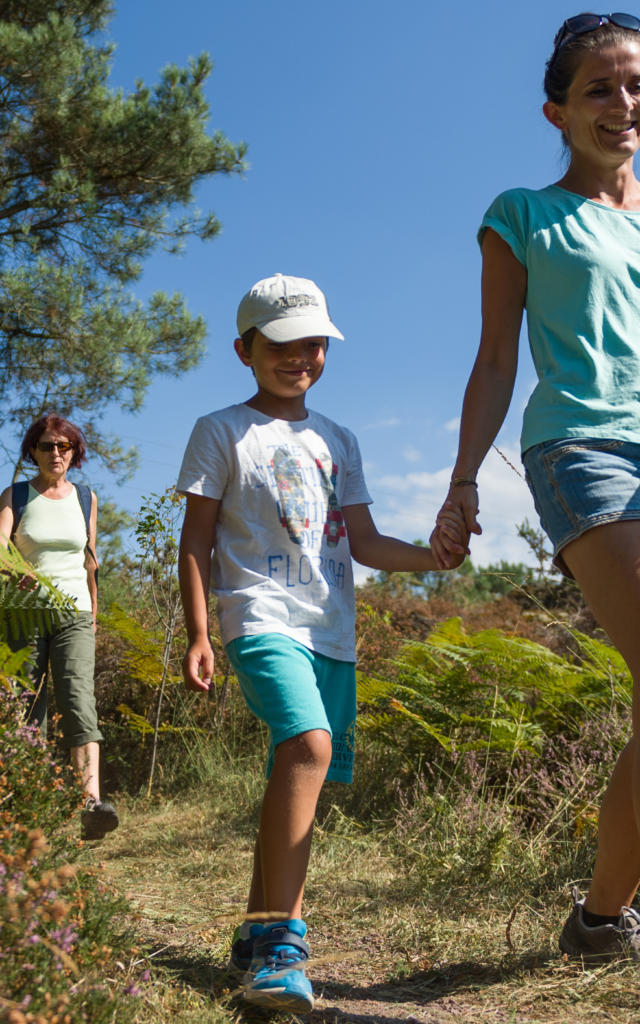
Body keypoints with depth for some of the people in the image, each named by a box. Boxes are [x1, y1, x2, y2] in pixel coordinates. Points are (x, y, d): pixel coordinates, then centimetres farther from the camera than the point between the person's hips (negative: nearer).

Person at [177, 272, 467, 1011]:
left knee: (299, 778, 6)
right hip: (263, 619, -6)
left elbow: (363, 543, 16)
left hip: (332, 632, 6)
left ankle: (261, 933, 20)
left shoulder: (338, 442, 20)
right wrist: (197, 635, -5)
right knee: (308, 748, -28)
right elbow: (196, 541, 3)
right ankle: (278, 938, -23)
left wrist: (432, 556, -1)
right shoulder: (222, 432, 5)